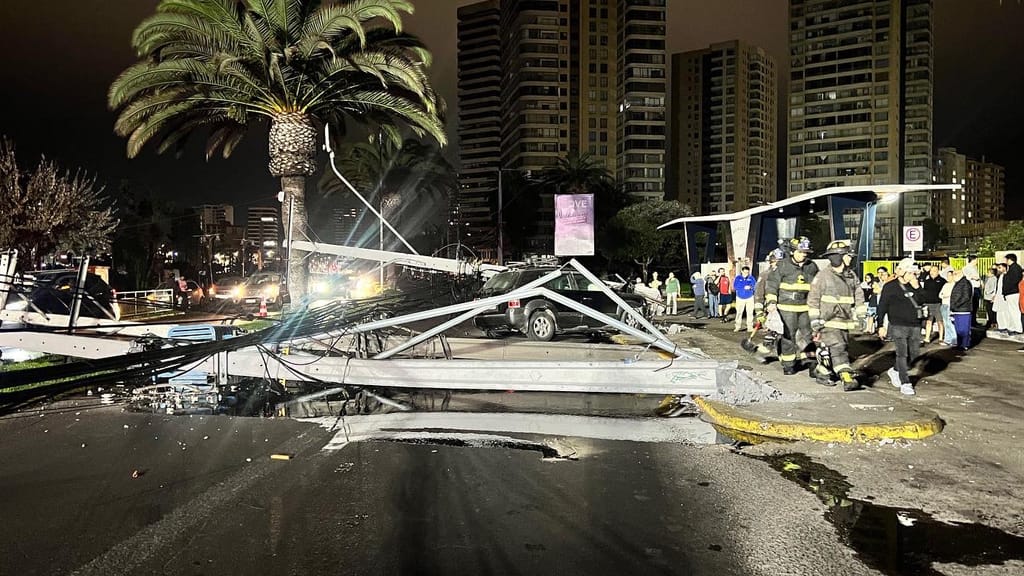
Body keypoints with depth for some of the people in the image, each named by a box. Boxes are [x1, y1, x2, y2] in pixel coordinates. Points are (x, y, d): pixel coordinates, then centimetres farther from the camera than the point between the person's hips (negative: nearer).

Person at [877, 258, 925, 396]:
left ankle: (895, 371, 30)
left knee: (914, 353, 9)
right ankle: (905, 383, -1)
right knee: (902, 354, -7)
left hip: (914, 326, 5)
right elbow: (882, 307, -2)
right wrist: (881, 326, -6)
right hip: (898, 326, -5)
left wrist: (917, 287, -9)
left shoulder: (916, 285, 12)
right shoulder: (890, 286, -3)